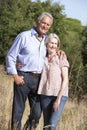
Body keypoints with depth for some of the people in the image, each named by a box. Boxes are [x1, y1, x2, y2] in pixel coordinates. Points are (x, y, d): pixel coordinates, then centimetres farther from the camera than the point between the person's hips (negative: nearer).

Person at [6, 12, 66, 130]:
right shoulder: (24, 36, -2)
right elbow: (10, 57, -1)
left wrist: (58, 52, 7)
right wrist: (15, 76, -9)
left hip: (39, 79, 5)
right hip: (23, 78, -5)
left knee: (37, 113, 5)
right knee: (18, 111, 0)